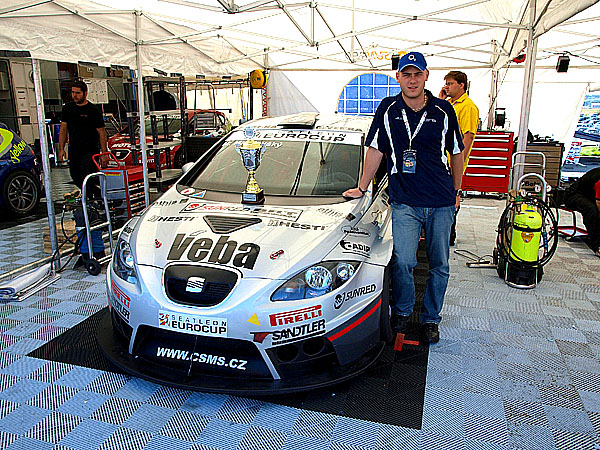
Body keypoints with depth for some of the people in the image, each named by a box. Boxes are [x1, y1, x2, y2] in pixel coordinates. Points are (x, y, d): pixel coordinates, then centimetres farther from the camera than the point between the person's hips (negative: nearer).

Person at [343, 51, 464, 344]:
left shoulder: (443, 110, 3)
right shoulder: (388, 109, 3)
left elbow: (457, 153, 14)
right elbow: (375, 150, 7)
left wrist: (456, 191, 17)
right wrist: (362, 188, 8)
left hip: (441, 202, 2)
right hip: (404, 201, -1)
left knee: (439, 265, 8)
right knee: (403, 261, -11)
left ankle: (431, 318, 26)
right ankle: (402, 311, 16)